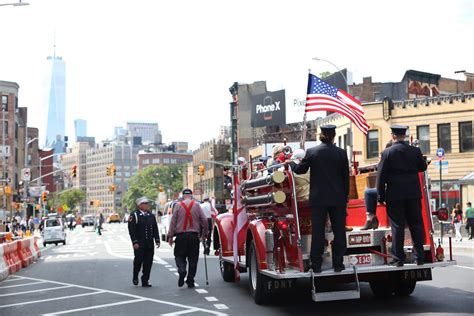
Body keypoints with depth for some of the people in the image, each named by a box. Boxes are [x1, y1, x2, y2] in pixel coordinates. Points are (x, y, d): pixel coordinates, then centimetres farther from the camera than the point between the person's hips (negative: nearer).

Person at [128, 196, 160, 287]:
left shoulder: (151, 216, 15)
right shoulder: (134, 215, -4)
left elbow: (155, 229, 17)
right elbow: (132, 230, -9)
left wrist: (157, 240, 9)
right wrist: (135, 242, -16)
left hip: (149, 244, 5)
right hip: (139, 244, -5)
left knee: (148, 263, 3)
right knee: (138, 260, -3)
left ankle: (145, 281, 10)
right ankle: (135, 277, 22)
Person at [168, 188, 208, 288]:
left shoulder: (178, 205, 0)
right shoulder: (197, 205, 3)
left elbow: (173, 221, -2)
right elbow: (204, 220, 2)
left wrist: (170, 236, 3)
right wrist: (204, 234, 14)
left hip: (181, 235, -1)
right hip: (194, 236, 1)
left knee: (179, 255, 9)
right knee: (193, 259, 7)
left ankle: (182, 270, -20)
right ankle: (190, 281, 9)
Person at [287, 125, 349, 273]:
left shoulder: (311, 152, -5)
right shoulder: (341, 153, -3)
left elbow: (300, 170, 6)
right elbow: (346, 177, 3)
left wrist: (291, 163, 27)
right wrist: (345, 197, 12)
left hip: (318, 198, 0)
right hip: (338, 198, 0)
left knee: (317, 232, 4)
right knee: (339, 231, 8)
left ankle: (316, 265, 5)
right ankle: (338, 263, 9)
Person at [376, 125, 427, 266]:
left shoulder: (387, 153, -7)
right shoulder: (415, 151, 1)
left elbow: (381, 175, -6)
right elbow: (423, 167, 16)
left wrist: (381, 196, 1)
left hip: (395, 195, -3)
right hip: (413, 194, 3)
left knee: (397, 226, 1)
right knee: (416, 224, 10)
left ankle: (398, 258, 2)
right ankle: (419, 257, 13)